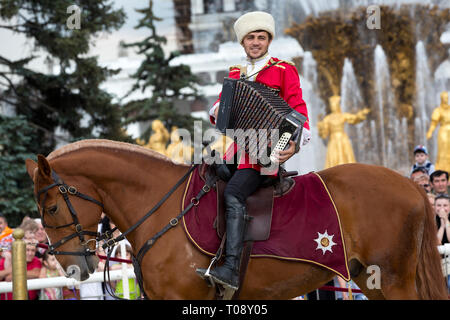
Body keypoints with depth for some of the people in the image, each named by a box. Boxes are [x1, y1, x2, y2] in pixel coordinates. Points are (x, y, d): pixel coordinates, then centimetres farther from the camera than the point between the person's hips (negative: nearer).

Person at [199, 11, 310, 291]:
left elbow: (298, 112, -5)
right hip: (237, 151, 8)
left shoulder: (285, 71, 2)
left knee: (233, 194, -27)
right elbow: (219, 113, 20)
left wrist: (295, 144, -23)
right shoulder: (235, 74, 19)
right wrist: (218, 111, -6)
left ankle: (231, 269, -36)